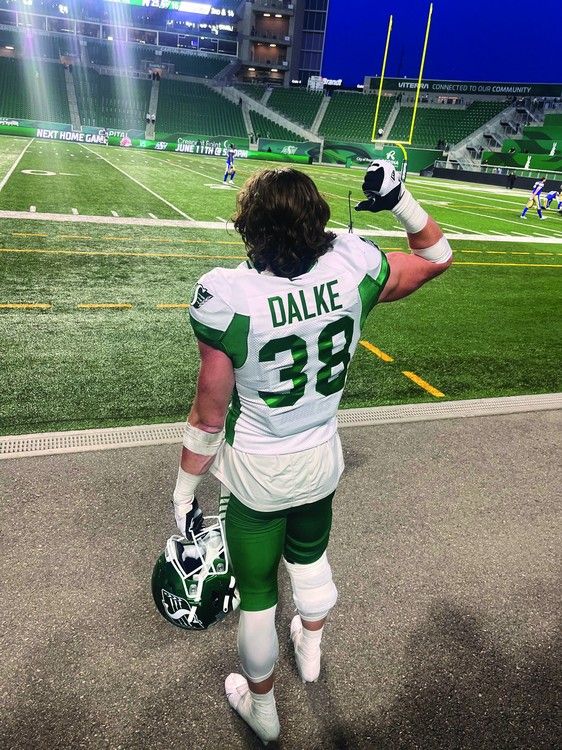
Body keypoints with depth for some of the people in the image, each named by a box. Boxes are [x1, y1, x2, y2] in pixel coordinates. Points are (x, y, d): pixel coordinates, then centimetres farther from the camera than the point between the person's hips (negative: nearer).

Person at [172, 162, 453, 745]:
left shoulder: (227, 296, -26)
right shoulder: (353, 269, -16)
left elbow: (210, 415, -18)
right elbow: (437, 256, 3)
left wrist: (184, 491, -4)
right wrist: (399, 200, -2)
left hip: (255, 472, -3)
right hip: (321, 460, 4)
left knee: (256, 591, 21)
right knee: (310, 555, 34)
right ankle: (310, 650, 64)